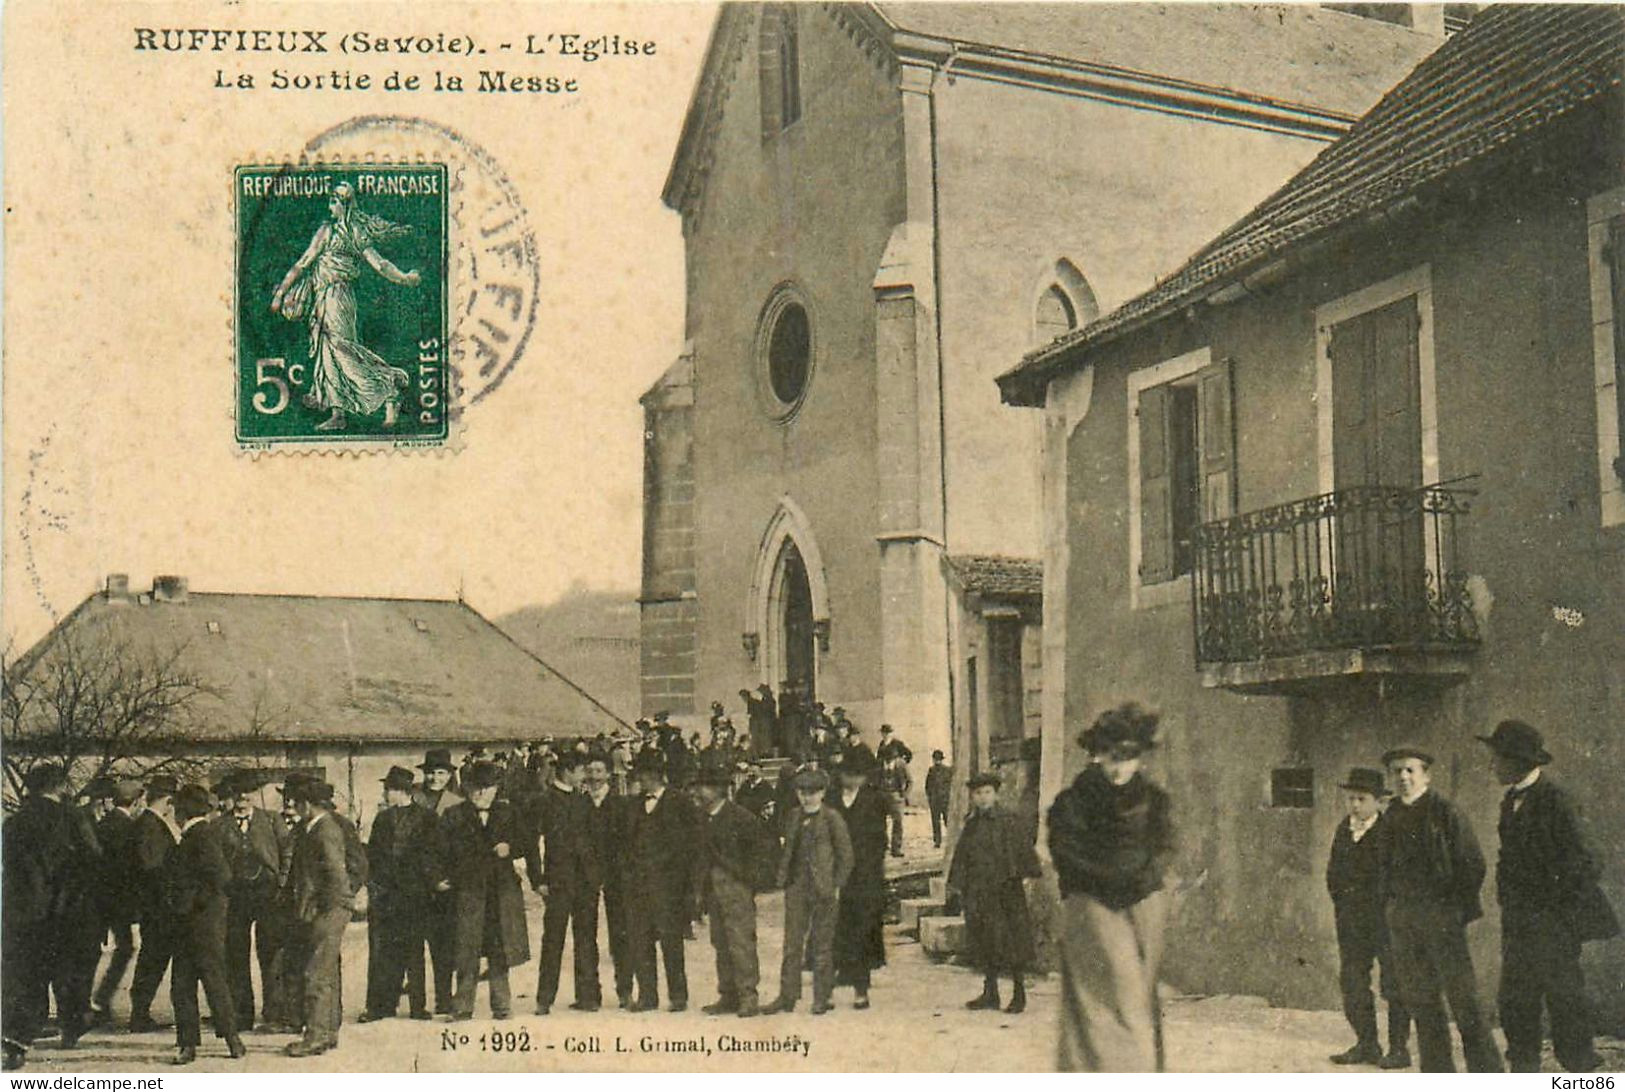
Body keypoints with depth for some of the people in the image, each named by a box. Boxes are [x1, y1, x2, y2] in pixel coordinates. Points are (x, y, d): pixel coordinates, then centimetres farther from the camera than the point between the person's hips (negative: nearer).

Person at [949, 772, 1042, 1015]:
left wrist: (1028, 875, -15)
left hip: (1006, 892, -5)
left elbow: (1025, 849, -7)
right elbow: (961, 856, 17)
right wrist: (959, 886, 14)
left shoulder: (1009, 823, -5)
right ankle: (990, 993, 19)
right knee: (983, 944, 8)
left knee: (1012, 942, -2)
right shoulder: (970, 826, 11)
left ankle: (1019, 994, 9)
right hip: (978, 893, 5)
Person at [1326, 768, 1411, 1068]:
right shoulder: (1343, 830, 12)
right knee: (1352, 981, 6)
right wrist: (1341, 899, 6)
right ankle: (1366, 1045, 16)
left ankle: (1399, 1047, 7)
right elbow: (1334, 871, 16)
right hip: (1351, 919, 7)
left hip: (1386, 916, -6)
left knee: (1393, 983, -1)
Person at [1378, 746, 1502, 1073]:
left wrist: (1461, 909, -7)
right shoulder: (1393, 816, 12)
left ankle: (1486, 1070, 0)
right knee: (1420, 998, 8)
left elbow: (1473, 865, -4)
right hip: (1403, 918, 6)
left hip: (1441, 914, -6)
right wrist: (1389, 909, 10)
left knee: (1462, 995, -6)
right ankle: (1438, 1073, 15)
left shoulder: (1446, 812, -5)